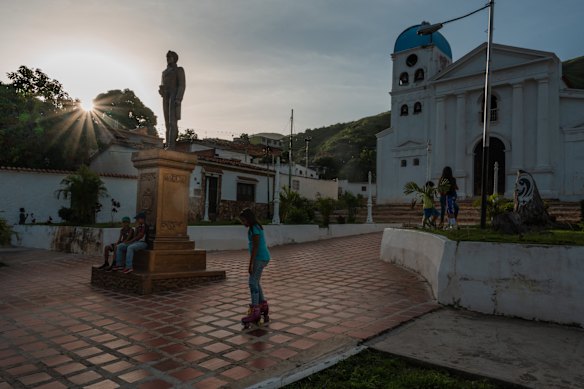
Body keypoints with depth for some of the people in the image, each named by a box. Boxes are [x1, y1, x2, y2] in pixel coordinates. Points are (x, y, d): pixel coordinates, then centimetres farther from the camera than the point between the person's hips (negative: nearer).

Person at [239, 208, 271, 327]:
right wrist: (252, 263, 23)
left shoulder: (254, 229, -16)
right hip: (261, 258, 10)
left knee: (253, 283, -9)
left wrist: (250, 264, -20)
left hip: (260, 258, -10)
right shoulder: (256, 227, 14)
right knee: (255, 282, 15)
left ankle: (255, 312, -7)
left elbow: (255, 247, -20)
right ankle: (263, 305, 25)